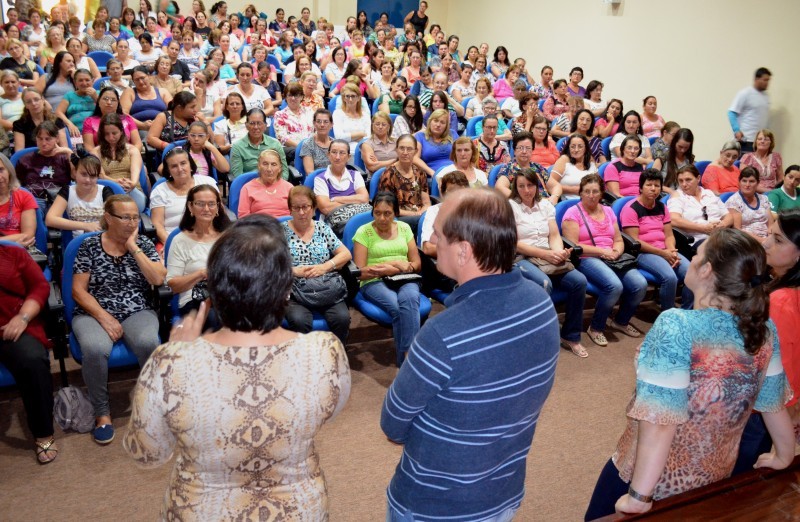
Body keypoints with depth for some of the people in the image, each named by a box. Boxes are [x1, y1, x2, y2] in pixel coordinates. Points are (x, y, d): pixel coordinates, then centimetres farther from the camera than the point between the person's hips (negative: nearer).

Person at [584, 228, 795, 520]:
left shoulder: (677, 326, -29)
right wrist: (784, 456, 21)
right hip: (714, 476, 6)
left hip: (651, 476, -5)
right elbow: (773, 402, 3)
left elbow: (660, 421, -31)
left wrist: (638, 498, -24)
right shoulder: (764, 331, -10)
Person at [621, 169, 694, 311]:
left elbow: (669, 235, 11)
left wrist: (672, 251, -11)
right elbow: (634, 241, -14)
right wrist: (662, 253, -15)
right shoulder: (631, 208, -7)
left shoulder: (662, 207, 15)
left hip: (665, 251, 7)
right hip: (642, 253, -7)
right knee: (670, 277, -31)